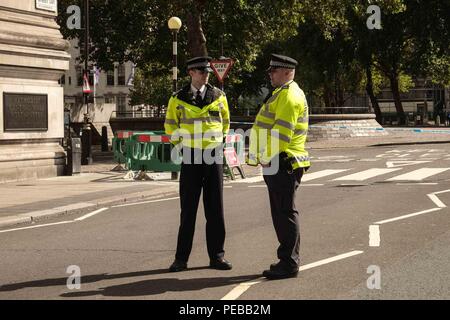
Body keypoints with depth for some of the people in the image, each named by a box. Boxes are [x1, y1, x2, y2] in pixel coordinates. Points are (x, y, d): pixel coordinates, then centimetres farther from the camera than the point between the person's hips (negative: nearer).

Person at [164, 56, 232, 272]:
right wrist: (180, 144, 9)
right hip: (191, 158, -1)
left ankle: (216, 256, 11)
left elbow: (225, 122, 18)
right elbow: (170, 125, 14)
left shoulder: (219, 96, 5)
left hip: (214, 156, 1)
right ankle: (181, 258, 5)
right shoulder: (178, 99, 2)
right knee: (188, 209, 0)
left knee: (215, 208, 3)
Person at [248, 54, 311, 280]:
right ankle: (288, 261, 21)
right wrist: (267, 159, 18)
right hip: (277, 166, 11)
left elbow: (281, 132, -21)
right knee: (281, 213, 14)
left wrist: (268, 158, -15)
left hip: (282, 165, -11)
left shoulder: (289, 96, -14)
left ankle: (289, 264, -3)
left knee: (285, 213, -7)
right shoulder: (282, 94, 21)